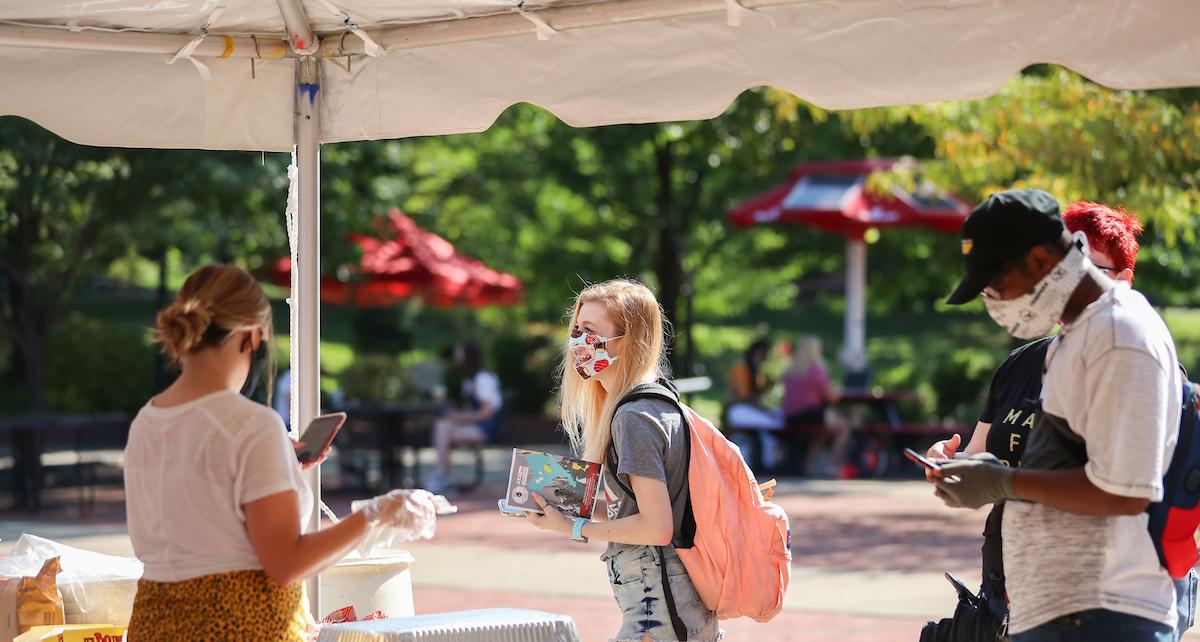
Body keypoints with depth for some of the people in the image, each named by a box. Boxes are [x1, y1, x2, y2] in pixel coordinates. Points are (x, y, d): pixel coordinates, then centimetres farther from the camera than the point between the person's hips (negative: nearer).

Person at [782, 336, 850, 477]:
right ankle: (833, 466, 4)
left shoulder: (789, 372, 10)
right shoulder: (816, 370, -11)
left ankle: (810, 464, 28)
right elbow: (831, 397, -7)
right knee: (844, 426, 12)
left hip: (791, 419, 7)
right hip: (810, 415, -7)